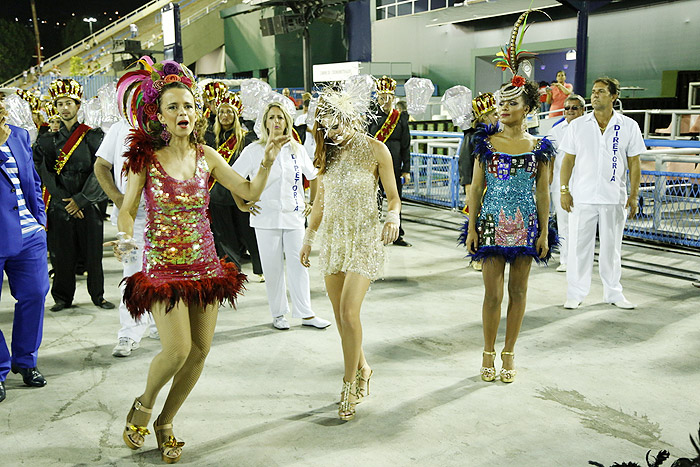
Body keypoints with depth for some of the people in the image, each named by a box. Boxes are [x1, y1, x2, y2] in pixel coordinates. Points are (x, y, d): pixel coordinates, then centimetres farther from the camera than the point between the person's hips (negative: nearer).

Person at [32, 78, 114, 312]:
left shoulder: (92, 136, 1)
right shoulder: (49, 140, 7)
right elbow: (46, 173, 1)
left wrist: (81, 199, -11)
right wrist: (65, 201, -9)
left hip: (88, 205, -1)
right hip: (60, 206, 2)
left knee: (93, 253, 4)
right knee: (63, 254, 6)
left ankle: (98, 295, 17)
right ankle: (63, 297, 20)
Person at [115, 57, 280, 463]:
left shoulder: (206, 155, 2)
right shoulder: (146, 156, -6)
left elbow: (249, 192, 1)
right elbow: (128, 210, -4)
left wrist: (268, 161, -13)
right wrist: (126, 237, -24)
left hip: (204, 261, 4)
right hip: (163, 263, -4)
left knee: (201, 350, 6)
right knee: (177, 350, -13)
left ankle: (166, 421, 28)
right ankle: (144, 404, 20)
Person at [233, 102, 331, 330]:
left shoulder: (296, 149, 7)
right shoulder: (254, 150, -1)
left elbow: (313, 176, 18)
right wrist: (243, 204, -3)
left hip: (294, 215, 2)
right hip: (267, 217, -2)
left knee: (298, 264, 3)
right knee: (272, 267, 4)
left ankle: (305, 313, 12)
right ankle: (278, 314, 17)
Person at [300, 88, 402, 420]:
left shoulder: (375, 150, -6)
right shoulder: (328, 152, 9)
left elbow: (393, 196, -1)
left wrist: (394, 218, -22)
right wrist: (308, 238, 17)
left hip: (364, 239, -5)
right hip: (333, 238, 5)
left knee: (349, 312, -13)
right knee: (340, 315, 7)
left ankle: (349, 384, 3)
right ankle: (362, 368, 29)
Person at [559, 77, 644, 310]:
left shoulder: (629, 126, 3)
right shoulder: (578, 125, 4)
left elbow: (634, 163, 4)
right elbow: (568, 160, 5)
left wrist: (633, 195, 0)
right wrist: (564, 190, -3)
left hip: (614, 198, 0)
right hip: (582, 196, 0)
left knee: (612, 247, 10)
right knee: (579, 246, 3)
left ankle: (613, 293, 24)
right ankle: (576, 293, 14)